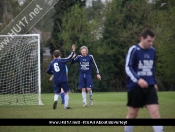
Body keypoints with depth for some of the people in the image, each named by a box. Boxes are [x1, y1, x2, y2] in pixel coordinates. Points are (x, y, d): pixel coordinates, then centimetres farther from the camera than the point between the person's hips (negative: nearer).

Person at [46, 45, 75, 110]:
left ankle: (55, 100, -22)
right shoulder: (61, 60, -6)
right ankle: (66, 105, 7)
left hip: (56, 80, 3)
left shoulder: (51, 63, 6)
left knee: (57, 93, 10)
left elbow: (48, 71, 13)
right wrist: (73, 51, -1)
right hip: (63, 80, -3)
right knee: (66, 92, 10)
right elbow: (69, 58, -11)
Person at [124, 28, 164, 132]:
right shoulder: (134, 50, -9)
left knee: (155, 113, -8)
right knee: (132, 114, 6)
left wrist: (154, 82, 22)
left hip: (149, 87, 4)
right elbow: (128, 68, -15)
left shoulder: (152, 51, 8)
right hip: (135, 87, -4)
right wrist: (138, 80, -29)